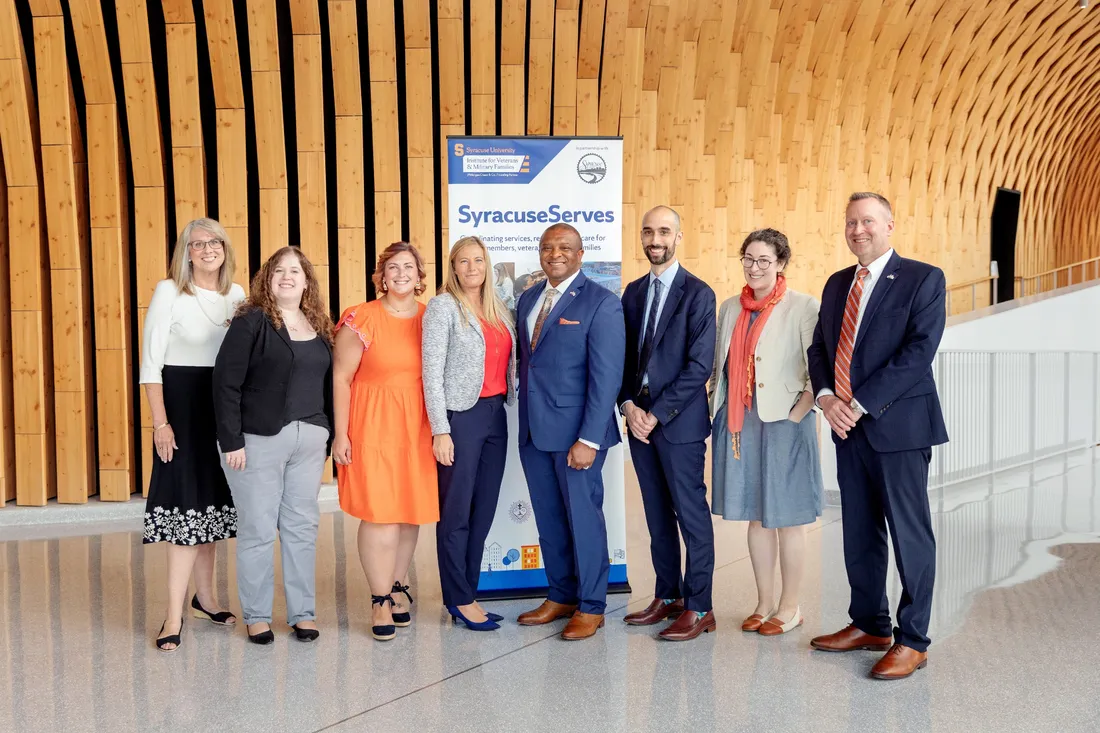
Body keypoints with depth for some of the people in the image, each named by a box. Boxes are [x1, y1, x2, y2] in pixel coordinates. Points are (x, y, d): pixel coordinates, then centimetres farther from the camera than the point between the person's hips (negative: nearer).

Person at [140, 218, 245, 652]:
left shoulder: (237, 295, 6)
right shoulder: (169, 292, -6)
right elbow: (150, 364, -8)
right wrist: (160, 423, -14)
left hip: (225, 407, 5)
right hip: (182, 404, -5)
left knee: (211, 501, 12)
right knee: (187, 505, -7)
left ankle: (204, 598, 26)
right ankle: (174, 615, 0)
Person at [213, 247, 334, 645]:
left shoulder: (320, 327, 11)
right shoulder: (251, 322, -5)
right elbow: (226, 383, -10)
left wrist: (330, 435, 9)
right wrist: (232, 441, -14)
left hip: (309, 440, 5)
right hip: (259, 440, -5)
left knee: (302, 526, 10)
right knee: (258, 529, 3)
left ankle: (303, 612, 21)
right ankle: (256, 615, 16)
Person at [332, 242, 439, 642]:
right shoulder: (362, 320, -4)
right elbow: (341, 378, -4)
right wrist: (340, 435, -7)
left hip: (419, 428, 4)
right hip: (374, 426, -4)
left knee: (411, 511, 9)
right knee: (380, 513, -4)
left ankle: (396, 587, 28)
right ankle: (380, 601, 9)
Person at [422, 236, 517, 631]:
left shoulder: (499, 309, 13)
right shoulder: (442, 307, -4)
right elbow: (432, 372, -9)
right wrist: (440, 431, -14)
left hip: (495, 414, 6)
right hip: (460, 416, -6)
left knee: (484, 510, 10)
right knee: (456, 512, 1)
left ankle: (468, 594, 22)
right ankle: (459, 600, 14)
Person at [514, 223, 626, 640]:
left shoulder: (601, 303, -9)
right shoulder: (528, 300, 13)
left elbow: (607, 376, -13)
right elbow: (526, 361, 14)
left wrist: (589, 439, -18)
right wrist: (525, 422, 7)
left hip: (575, 433, -6)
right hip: (533, 431, 7)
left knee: (583, 519, 3)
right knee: (548, 520, 14)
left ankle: (591, 607, 18)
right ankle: (560, 596, 29)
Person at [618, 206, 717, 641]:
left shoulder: (698, 294, -7)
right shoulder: (633, 292, 12)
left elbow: (699, 366, -13)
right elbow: (624, 356, 12)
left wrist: (656, 414, -14)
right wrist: (629, 405, -4)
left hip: (679, 421, -6)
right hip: (639, 418, 6)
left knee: (691, 513, 1)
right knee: (657, 514, 13)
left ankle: (698, 608, 10)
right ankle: (667, 597, 25)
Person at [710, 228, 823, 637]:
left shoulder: (803, 307, -7)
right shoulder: (730, 309, 11)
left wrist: (798, 414, -15)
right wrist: (717, 415, 8)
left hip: (784, 422, -5)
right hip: (740, 423, 5)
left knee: (787, 517, 5)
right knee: (756, 517, 13)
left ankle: (790, 606, 19)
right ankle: (765, 602, 25)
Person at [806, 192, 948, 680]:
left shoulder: (923, 279, -4)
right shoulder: (837, 284, 15)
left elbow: (919, 351, -15)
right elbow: (819, 347, 13)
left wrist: (860, 404, -18)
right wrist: (826, 398, -7)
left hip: (899, 425, -6)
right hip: (848, 427, 6)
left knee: (909, 533, 1)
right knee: (859, 531, 13)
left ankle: (913, 640, 12)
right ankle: (869, 625, 26)